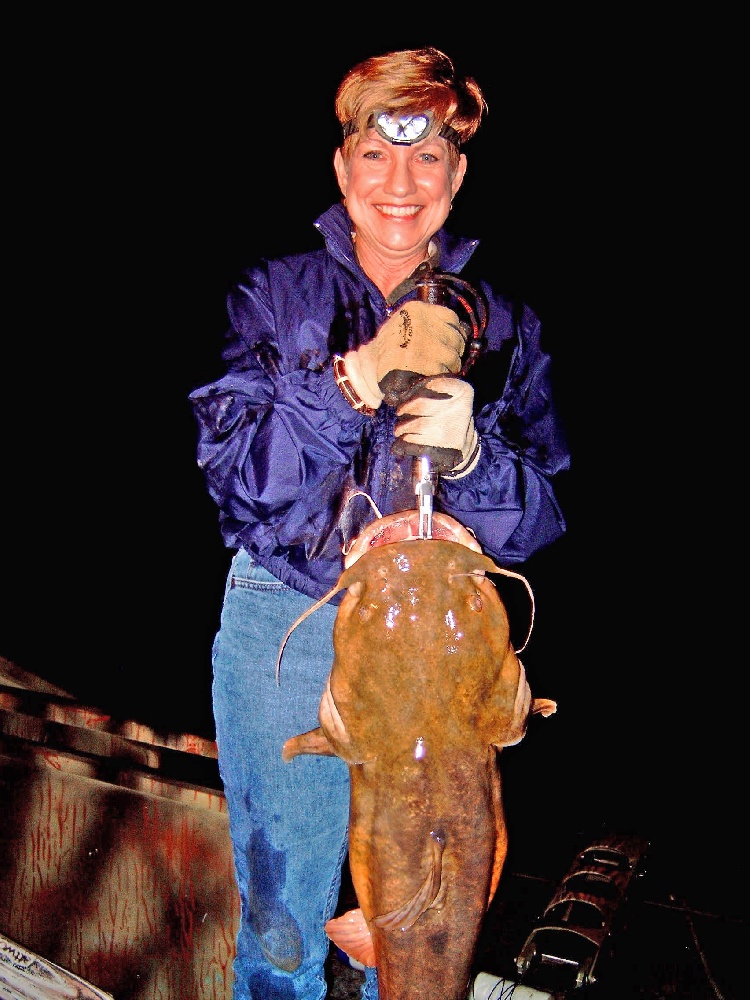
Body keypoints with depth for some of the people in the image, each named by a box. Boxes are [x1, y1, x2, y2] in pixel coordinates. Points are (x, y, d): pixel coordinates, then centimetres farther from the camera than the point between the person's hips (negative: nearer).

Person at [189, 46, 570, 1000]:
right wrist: (358, 378, -23)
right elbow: (234, 475, -11)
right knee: (282, 917, 9)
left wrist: (470, 454, -20)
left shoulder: (500, 323, 5)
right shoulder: (275, 294, 1)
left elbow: (537, 521, 1)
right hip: (284, 630, -1)